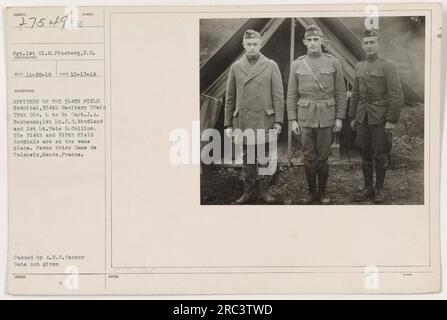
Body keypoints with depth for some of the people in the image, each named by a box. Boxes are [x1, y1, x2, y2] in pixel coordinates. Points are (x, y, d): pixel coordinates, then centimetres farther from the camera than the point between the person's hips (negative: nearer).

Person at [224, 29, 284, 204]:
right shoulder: (236, 67, 7)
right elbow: (230, 97, 9)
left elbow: (278, 96, 1)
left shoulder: (271, 66, 2)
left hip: (264, 121, -2)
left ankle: (265, 190, 18)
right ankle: (250, 191, 19)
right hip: (243, 122, 2)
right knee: (247, 159, 8)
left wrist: (278, 121, -5)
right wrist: (228, 124, 6)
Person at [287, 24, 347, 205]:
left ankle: (322, 192, 20)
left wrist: (339, 118, -2)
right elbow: (291, 95, 5)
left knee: (323, 157, 6)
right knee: (308, 157, 6)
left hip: (326, 119, -1)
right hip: (305, 118, 1)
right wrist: (292, 120, -1)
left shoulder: (333, 63, 2)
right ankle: (311, 192, 20)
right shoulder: (297, 65, 4)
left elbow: (341, 93, 3)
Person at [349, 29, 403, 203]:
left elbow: (396, 95, -11)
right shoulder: (359, 66, 10)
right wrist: (352, 117, 12)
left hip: (380, 119, -5)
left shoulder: (388, 66, -7)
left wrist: (391, 121, -14)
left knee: (379, 156, 1)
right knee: (366, 155, 9)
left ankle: (379, 189, 15)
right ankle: (368, 187, 20)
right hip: (363, 118, 5)